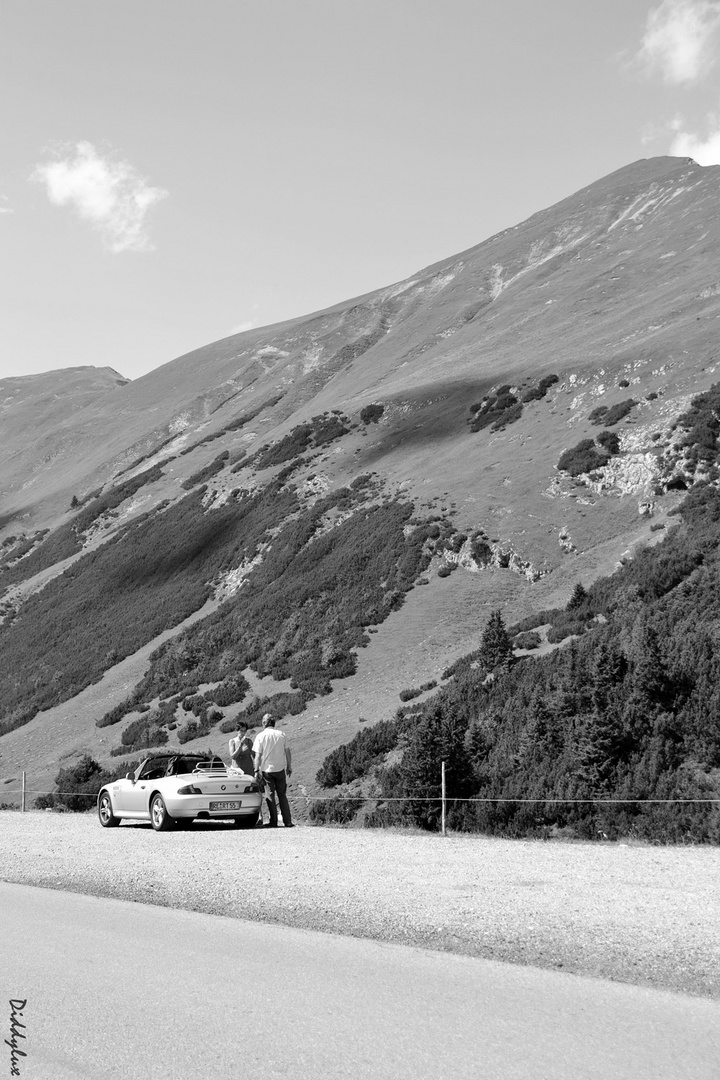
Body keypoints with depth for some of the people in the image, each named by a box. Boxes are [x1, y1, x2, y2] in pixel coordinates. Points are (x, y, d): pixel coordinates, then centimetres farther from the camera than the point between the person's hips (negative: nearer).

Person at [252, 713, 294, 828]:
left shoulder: (260, 736, -6)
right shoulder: (281, 734, 2)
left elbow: (258, 755, -9)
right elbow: (287, 751, 6)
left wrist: (257, 771, -6)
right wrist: (289, 766, 14)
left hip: (267, 769, -3)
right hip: (280, 769, 3)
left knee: (270, 796, 6)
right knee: (282, 795, 11)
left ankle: (273, 822, 4)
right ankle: (287, 822, 7)